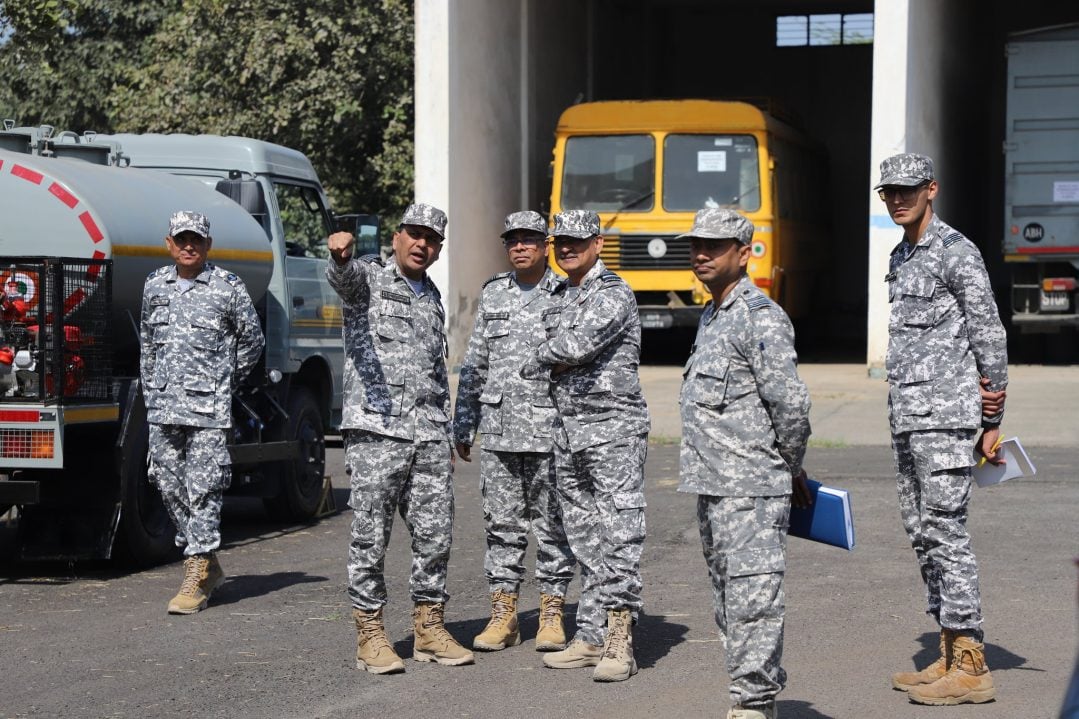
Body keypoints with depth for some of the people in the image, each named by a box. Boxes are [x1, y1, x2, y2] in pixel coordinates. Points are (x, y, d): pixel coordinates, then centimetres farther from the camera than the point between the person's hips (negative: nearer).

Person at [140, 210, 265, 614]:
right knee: (169, 485, 7)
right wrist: (150, 388, 17)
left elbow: (253, 339, 9)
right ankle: (208, 564, 22)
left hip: (208, 406, -5)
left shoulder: (228, 288, -1)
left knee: (203, 489, -8)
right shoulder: (155, 285, 11)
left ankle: (196, 579, -7)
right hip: (163, 406, 5)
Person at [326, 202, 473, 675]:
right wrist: (340, 255, -50)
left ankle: (429, 629, 15)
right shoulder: (368, 277, 2)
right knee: (370, 536, -3)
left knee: (435, 534, 6)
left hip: (429, 434, 6)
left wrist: (446, 434, 23)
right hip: (376, 429, -6)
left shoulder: (433, 297, 21)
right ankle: (369, 635, 3)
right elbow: (343, 275, -25)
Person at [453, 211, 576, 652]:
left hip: (550, 429, -4)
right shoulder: (493, 294, 12)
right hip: (498, 430, 4)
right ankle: (503, 614, 13)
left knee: (551, 525, 2)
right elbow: (474, 363, 16)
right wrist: (463, 425, 13)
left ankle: (551, 614, 11)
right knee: (501, 524, 6)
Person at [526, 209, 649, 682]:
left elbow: (577, 345, -21)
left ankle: (619, 643, -12)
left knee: (618, 537, -10)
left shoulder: (613, 294, -9)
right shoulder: (559, 297, 17)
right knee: (584, 541, 10)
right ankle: (591, 638, 14)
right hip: (568, 430, 8)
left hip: (613, 427, -8)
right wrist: (559, 362, 6)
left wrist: (537, 363, -3)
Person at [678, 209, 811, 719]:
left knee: (751, 599, -9)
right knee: (727, 598, 14)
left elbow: (791, 402, -18)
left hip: (752, 488, -10)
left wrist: (792, 468, -5)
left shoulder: (761, 317, -13)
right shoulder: (710, 317, 17)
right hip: (712, 485, 10)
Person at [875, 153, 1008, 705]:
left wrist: (993, 421, -7)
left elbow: (990, 337, -9)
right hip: (907, 417, 9)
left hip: (945, 416, -9)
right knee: (922, 534, 10)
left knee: (945, 532, -10)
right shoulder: (900, 257, 18)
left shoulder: (956, 252, -9)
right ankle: (950, 657, 16)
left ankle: (970, 667, -6)